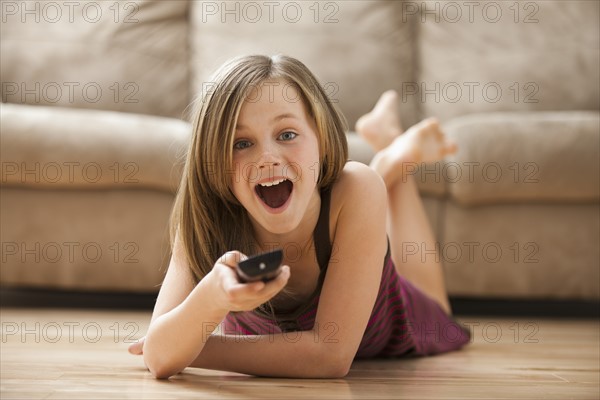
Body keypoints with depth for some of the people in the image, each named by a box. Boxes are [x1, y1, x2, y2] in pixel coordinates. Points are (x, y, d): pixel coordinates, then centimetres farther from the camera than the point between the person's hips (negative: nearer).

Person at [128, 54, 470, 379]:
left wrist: (195, 349, -38)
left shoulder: (356, 192, -44)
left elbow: (332, 356, -45)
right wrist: (211, 298, -64)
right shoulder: (206, 216, -36)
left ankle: (396, 153, 43)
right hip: (268, 333, 1)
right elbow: (160, 358, -44)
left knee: (433, 313, 35)